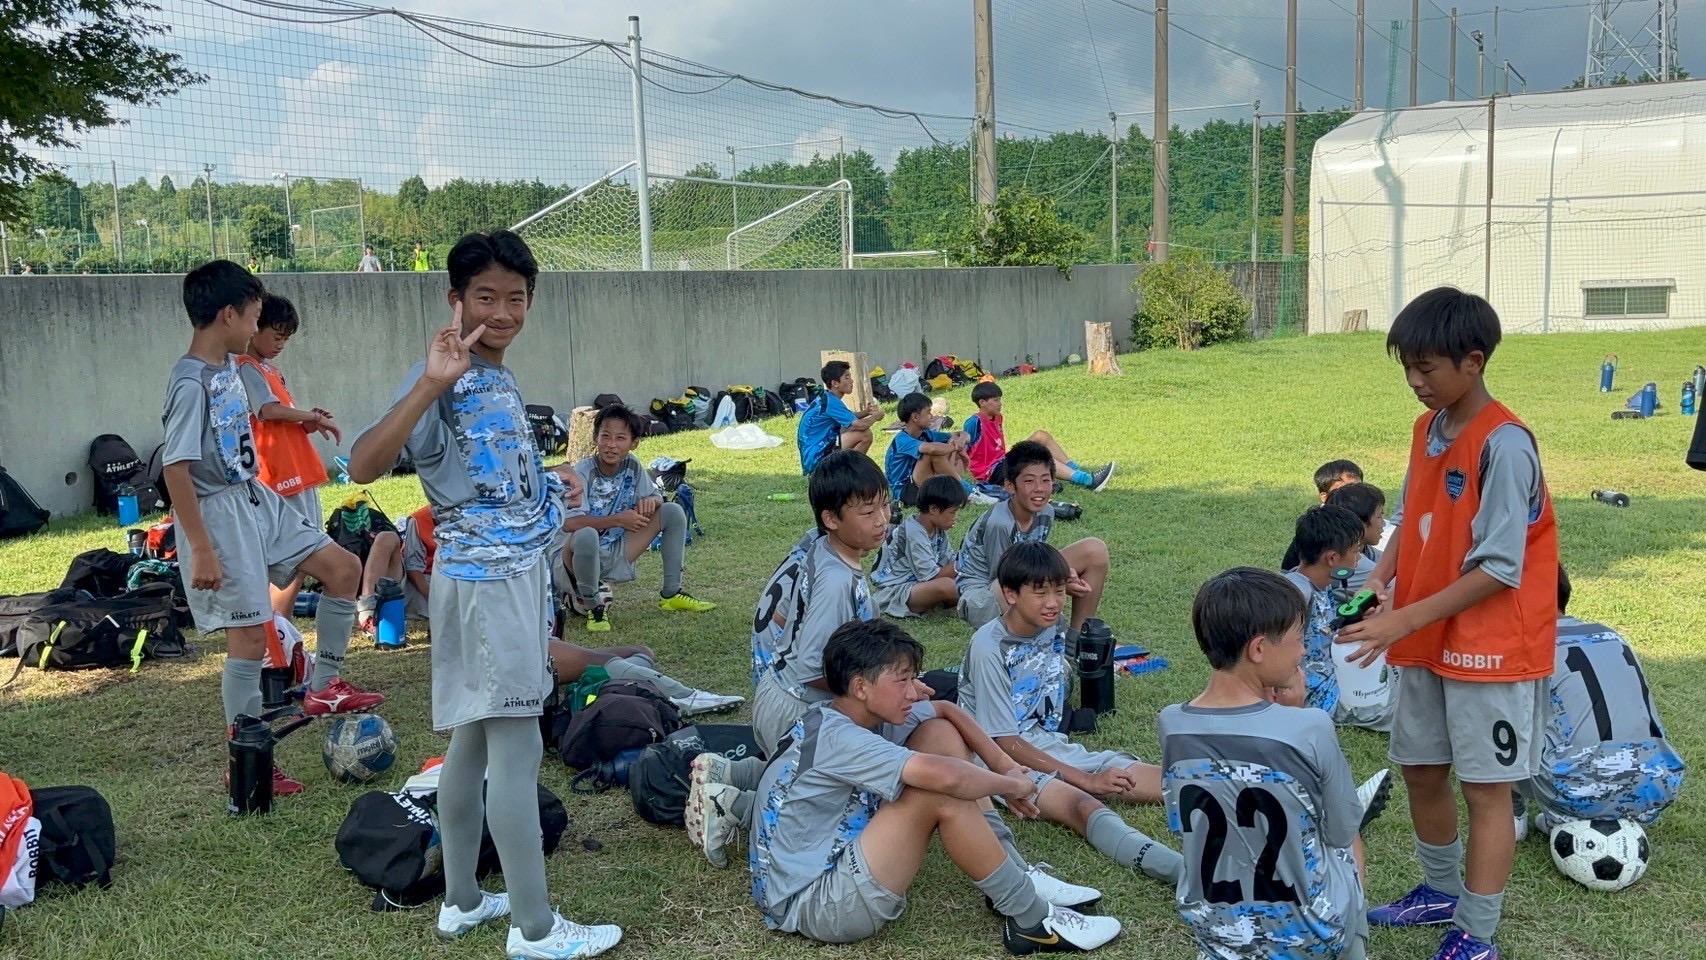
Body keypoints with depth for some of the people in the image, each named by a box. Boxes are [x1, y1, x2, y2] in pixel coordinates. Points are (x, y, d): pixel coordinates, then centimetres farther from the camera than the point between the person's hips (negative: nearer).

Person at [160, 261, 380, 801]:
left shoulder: (229, 366, 5)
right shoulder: (191, 383, -21)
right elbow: (176, 468, -23)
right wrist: (200, 550, -23)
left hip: (258, 499, 9)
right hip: (221, 513, -9)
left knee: (342, 568, 9)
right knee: (250, 635, -3)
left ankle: (324, 687, 20)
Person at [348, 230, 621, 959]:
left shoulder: (501, 379, 12)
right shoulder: (444, 380, -15)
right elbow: (363, 466, -29)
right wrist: (429, 383, -35)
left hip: (518, 573, 9)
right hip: (485, 579, -9)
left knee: (476, 740, 15)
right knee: (516, 747, -5)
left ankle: (462, 900, 27)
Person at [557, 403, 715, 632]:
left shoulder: (632, 467, -3)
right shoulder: (582, 473, -21)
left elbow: (657, 496, 8)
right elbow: (568, 523, -32)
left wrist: (650, 501, -16)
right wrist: (617, 520, -29)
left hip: (613, 559, 6)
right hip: (572, 562, -6)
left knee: (673, 512, -1)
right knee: (586, 536, -42)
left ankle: (671, 594, 7)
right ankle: (589, 603, -13)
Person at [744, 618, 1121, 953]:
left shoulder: (867, 714, 1)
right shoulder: (836, 738, -26)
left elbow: (946, 711, 17)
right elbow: (947, 777, -37)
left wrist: (1004, 766, 4)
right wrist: (1011, 785, -17)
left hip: (840, 855, 10)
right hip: (811, 906, -10)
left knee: (940, 734, 2)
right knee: (942, 795, -26)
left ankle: (1013, 876, 5)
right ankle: (1032, 922, -10)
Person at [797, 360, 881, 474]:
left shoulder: (825, 398, 12)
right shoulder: (831, 402, -17)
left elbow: (850, 418, 25)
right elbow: (860, 425, -23)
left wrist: (866, 412, 4)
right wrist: (876, 416, -2)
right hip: (816, 457, -10)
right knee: (865, 435, -17)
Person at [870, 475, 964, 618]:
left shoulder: (937, 529, 3)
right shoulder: (915, 534, -22)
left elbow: (948, 562, 5)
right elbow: (931, 576, -21)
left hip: (914, 583, 9)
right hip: (890, 594, -9)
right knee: (945, 586, -29)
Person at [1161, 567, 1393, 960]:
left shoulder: (1172, 726, -14)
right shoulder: (1310, 729, -25)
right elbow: (1343, 834, -8)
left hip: (1211, 928, 3)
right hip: (1312, 929, -3)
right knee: (1347, 848, 28)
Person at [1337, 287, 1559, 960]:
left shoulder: (1504, 444, -20)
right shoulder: (1427, 430, 5)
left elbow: (1498, 569, -21)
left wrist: (1404, 619, -22)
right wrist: (1381, 576, -3)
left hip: (1492, 645, -8)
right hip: (1427, 640, 8)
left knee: (1485, 787, 2)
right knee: (1421, 770, 17)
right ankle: (1442, 892, 37)